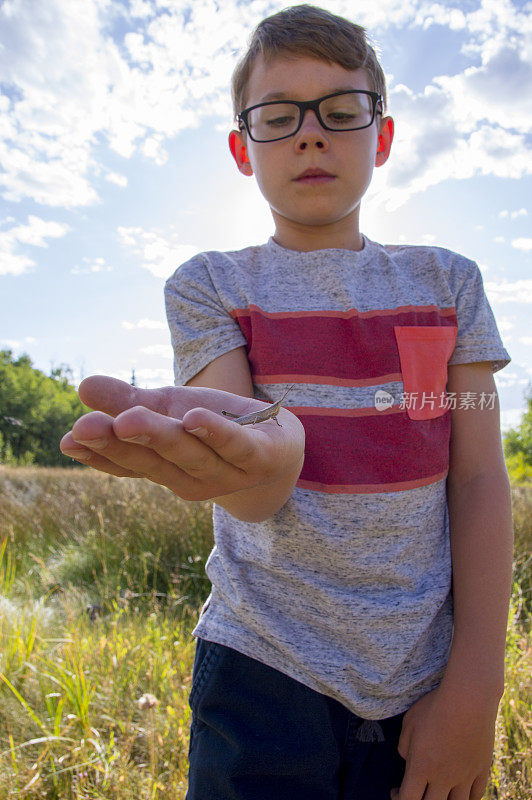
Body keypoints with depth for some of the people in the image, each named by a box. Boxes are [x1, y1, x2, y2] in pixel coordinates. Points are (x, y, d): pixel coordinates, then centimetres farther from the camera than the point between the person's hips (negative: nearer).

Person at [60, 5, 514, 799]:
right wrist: (263, 447, -38)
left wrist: (475, 687, -8)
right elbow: (254, 497, -14)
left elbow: (480, 478, -3)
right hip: (265, 671, -1)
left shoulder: (445, 280, 3)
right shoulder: (209, 285, -2)